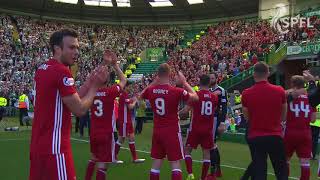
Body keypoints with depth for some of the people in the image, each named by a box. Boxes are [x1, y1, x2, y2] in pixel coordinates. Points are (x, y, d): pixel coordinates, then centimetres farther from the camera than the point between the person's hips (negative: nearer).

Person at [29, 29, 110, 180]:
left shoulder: (42, 69, 11)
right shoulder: (62, 72, -16)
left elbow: (72, 100, 13)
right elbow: (79, 109, -15)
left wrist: (90, 80, 8)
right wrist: (96, 85, -4)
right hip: (54, 147, -9)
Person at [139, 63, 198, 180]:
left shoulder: (151, 90, -3)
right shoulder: (176, 91, -17)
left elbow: (140, 96, 21)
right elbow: (195, 97, -2)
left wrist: (154, 83, 19)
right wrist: (184, 82, 6)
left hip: (157, 131, 5)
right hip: (172, 131, -5)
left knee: (156, 163, 12)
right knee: (175, 164, -1)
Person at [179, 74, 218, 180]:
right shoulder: (214, 97, 2)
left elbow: (186, 110, -9)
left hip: (195, 129, -3)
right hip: (208, 130, 3)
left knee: (187, 150, 9)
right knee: (206, 153, 9)